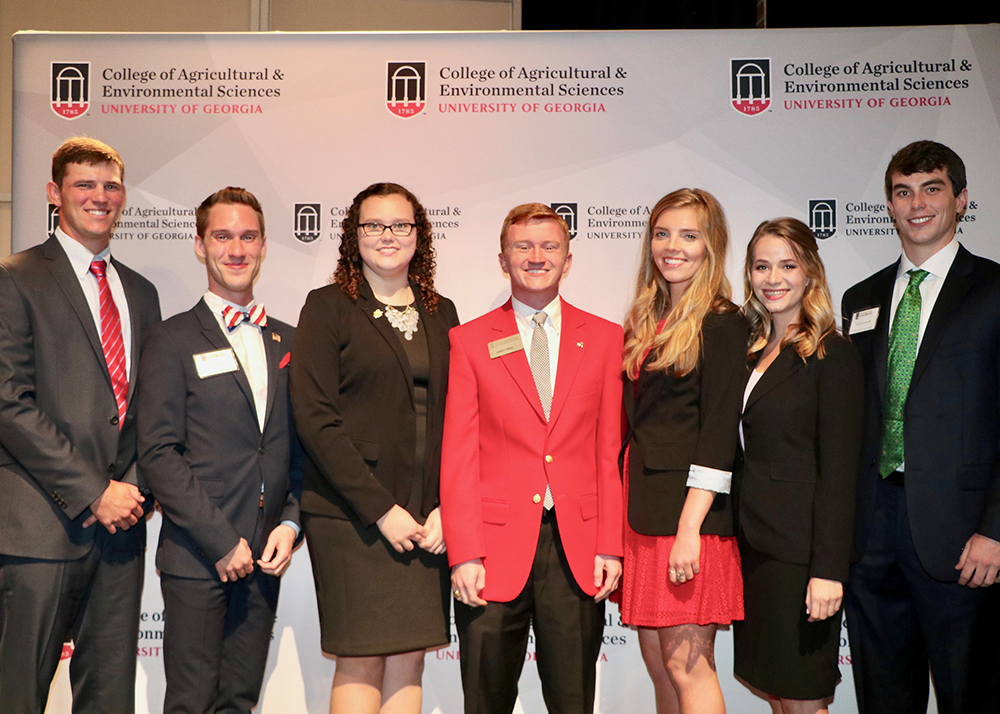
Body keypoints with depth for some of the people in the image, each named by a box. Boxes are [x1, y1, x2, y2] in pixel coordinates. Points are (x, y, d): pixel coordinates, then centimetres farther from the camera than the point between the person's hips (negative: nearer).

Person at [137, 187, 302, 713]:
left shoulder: (288, 342, 14)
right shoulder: (172, 340, -1)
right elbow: (157, 452, -8)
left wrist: (290, 522, 0)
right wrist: (221, 540, -13)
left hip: (264, 556, 4)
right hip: (196, 554, -4)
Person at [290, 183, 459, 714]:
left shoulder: (441, 313, 14)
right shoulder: (328, 307, 1)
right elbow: (314, 417, -8)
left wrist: (447, 506, -2)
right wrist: (381, 509, -12)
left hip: (426, 521, 4)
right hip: (351, 515, -4)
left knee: (410, 660, 5)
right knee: (361, 661, -3)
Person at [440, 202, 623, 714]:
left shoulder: (605, 338, 8)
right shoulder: (469, 341, 4)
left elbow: (610, 453, 7)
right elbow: (458, 457, 0)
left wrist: (610, 546, 0)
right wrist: (464, 555, -8)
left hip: (577, 548, 1)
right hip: (495, 544, -1)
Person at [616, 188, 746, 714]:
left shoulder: (722, 324, -7)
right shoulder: (643, 323, 15)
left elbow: (718, 434, -13)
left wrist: (689, 528, -18)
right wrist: (622, 514, 10)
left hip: (690, 512, -7)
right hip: (641, 509, 7)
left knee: (687, 664, -5)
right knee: (658, 664, 12)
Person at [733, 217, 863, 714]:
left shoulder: (832, 356, -9)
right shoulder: (753, 352, 12)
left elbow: (839, 472, -14)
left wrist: (828, 570, -18)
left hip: (798, 548, -7)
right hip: (751, 543, 7)